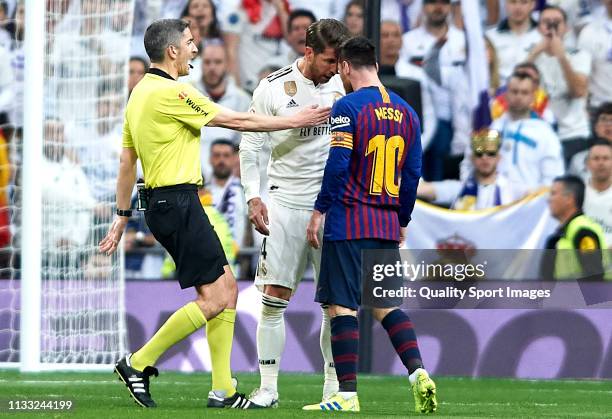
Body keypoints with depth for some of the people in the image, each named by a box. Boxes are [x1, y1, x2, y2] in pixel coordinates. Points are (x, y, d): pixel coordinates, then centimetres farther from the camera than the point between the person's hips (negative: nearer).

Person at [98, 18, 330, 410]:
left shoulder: (141, 93, 14)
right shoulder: (171, 92, -15)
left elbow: (127, 161, 18)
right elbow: (236, 120, -11)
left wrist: (123, 216, 23)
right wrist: (296, 120, -1)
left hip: (164, 203, 10)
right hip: (178, 204, -10)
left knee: (227, 288, 10)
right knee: (215, 299, -9)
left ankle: (223, 391, 9)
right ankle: (138, 363, -3)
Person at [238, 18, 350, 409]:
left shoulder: (345, 86, 3)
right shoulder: (273, 87, -3)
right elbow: (250, 145, 2)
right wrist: (253, 197, -6)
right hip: (285, 205, -2)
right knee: (274, 299, -5)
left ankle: (334, 385, 9)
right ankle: (268, 387, 1)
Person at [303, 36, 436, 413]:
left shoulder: (349, 106, -9)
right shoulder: (406, 111, 11)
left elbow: (338, 164, -15)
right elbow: (413, 173, 13)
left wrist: (319, 211, -8)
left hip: (349, 222, -6)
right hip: (388, 224, 6)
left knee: (342, 306, -3)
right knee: (387, 304, 14)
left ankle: (348, 395, -7)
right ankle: (419, 372, -5)